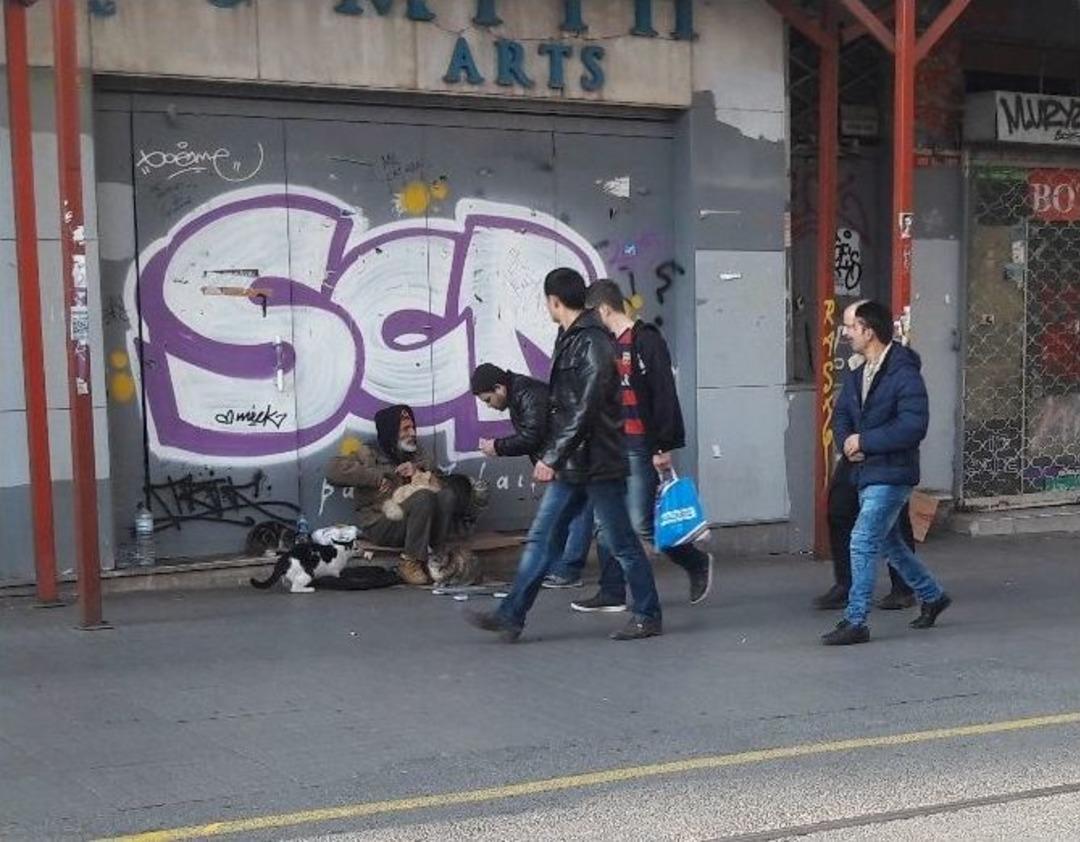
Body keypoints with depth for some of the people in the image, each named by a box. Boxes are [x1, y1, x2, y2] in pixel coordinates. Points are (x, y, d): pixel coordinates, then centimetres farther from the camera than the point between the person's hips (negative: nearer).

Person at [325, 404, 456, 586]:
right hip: (381, 525, -5)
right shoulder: (368, 454, 5)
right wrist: (377, 478, -13)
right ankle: (410, 563, -27)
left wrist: (417, 470, -7)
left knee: (447, 494, -19)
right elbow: (334, 470, -10)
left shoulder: (415, 455, 22)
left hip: (412, 523, 5)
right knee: (424, 497, -30)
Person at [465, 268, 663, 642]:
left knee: (621, 541, 2)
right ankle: (510, 616, 8)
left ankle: (648, 616, 14)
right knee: (540, 538, 7)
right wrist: (553, 456, 18)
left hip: (597, 462, -10)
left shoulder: (593, 344, -16)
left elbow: (584, 411, -22)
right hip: (571, 465, 10)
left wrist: (552, 457, -21)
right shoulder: (570, 340, 14)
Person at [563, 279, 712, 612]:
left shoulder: (646, 340, -10)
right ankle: (611, 594, 12)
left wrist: (665, 447, -18)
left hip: (640, 447, -8)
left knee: (641, 522, -8)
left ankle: (696, 562, 13)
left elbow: (665, 395, -15)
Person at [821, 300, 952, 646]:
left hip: (892, 475, -9)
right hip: (867, 473, 9)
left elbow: (913, 427, -23)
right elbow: (841, 415, 15)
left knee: (862, 542, -12)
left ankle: (855, 622, -5)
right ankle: (932, 596, 37)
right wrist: (848, 442, -8)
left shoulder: (905, 374, -17)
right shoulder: (856, 374, 10)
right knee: (888, 542, 19)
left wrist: (864, 442, -19)